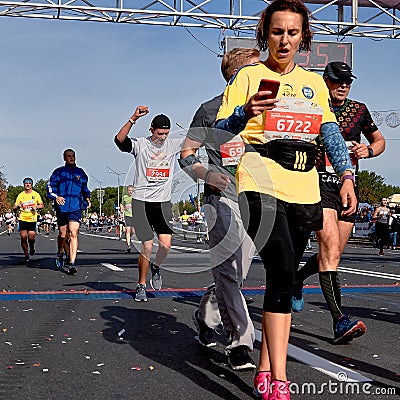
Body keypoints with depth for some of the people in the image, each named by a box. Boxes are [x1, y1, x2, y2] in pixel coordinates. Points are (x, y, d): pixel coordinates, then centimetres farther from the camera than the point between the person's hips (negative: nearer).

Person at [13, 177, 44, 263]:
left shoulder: (36, 194, 5)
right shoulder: (20, 195, 5)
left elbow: (41, 205, 10)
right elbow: (14, 208, 7)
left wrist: (36, 207, -11)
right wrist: (18, 206, -16)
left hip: (32, 219, 0)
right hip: (22, 219, 1)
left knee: (31, 238, -7)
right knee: (23, 237, -5)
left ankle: (32, 246, 29)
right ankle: (26, 255, 12)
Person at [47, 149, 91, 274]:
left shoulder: (80, 173, 14)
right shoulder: (59, 172, 8)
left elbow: (85, 188, 26)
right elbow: (50, 186, 3)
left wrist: (87, 198, 9)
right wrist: (56, 197, -15)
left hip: (76, 207, 0)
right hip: (61, 207, 0)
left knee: (73, 233, -15)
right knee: (63, 235, 10)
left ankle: (72, 263, -21)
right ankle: (60, 254, 40)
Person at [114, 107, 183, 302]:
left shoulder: (173, 145, 8)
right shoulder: (140, 144, -5)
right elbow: (119, 140, -23)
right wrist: (133, 119, -35)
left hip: (163, 202, 3)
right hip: (142, 201, -3)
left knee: (166, 244, -8)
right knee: (147, 247, -4)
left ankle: (156, 267, 25)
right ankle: (141, 286, 14)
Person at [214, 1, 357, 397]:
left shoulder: (314, 83, 18)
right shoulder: (249, 76, 5)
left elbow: (331, 133, 16)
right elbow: (219, 133, -2)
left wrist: (347, 175, 2)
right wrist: (245, 112, -22)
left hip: (303, 191, 5)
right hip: (261, 185, -5)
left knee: (284, 278, 6)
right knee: (281, 271, -20)